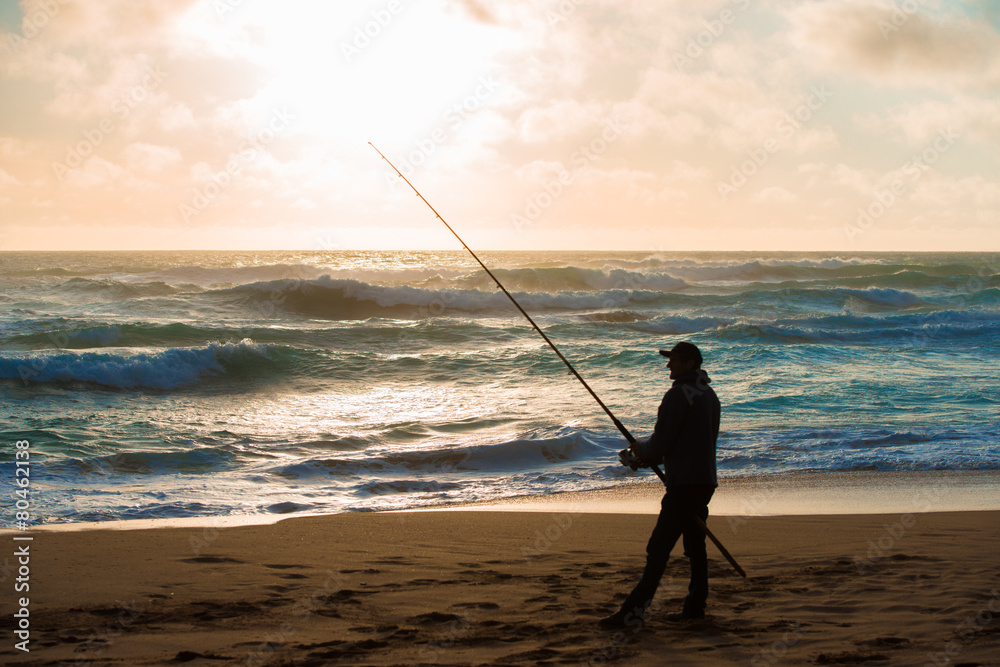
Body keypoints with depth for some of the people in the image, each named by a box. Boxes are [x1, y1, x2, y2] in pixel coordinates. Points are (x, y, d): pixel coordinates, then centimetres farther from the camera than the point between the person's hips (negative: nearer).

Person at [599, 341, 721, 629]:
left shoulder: (678, 395, -14)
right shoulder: (709, 395, 17)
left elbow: (661, 443, -15)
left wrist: (643, 449, 9)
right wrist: (649, 456, 19)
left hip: (685, 483, -10)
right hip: (706, 480, 10)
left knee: (659, 547, -12)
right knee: (695, 544, 15)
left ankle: (633, 611, -14)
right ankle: (695, 606, 19)